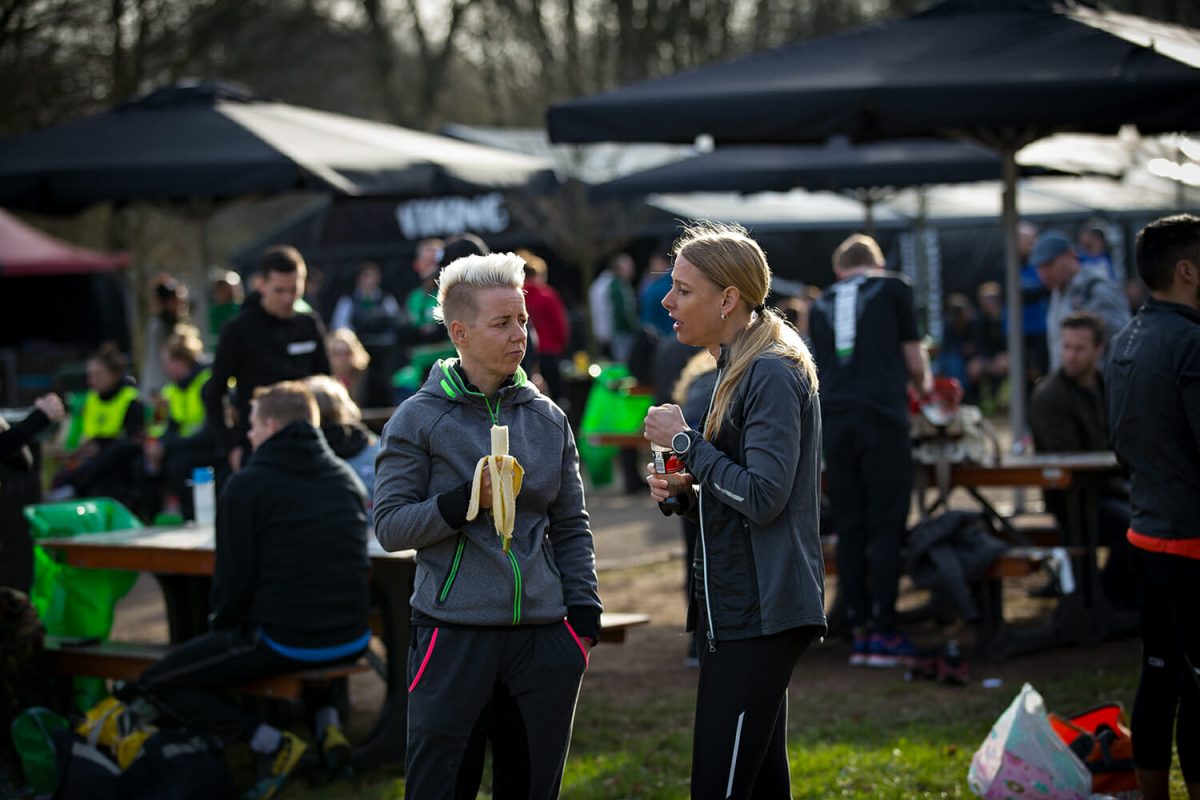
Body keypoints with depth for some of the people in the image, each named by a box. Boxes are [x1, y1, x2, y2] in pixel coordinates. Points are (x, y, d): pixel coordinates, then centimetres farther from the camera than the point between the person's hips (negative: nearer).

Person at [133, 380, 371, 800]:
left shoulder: (247, 486, -8)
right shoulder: (347, 478, 11)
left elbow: (234, 580, -8)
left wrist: (221, 625, 13)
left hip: (283, 641, -7)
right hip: (351, 638, 7)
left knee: (155, 684, 5)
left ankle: (273, 743, -8)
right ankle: (328, 722, 17)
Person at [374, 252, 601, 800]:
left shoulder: (548, 419, 11)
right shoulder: (420, 418, -1)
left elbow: (571, 528, 15)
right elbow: (390, 524, -5)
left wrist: (584, 615, 7)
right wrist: (466, 501, -18)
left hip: (542, 636, 4)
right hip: (454, 637, -4)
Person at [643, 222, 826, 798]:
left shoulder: (772, 375, -13)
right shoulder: (739, 371, 18)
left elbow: (764, 496, -20)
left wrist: (685, 441, -13)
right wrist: (686, 491, 6)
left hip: (759, 615, -11)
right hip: (741, 611, 11)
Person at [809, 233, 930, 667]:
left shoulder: (823, 303, 19)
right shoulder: (893, 288, 8)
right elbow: (912, 358, 8)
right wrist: (923, 385, 28)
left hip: (835, 419, 4)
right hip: (883, 416, -4)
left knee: (850, 529, 7)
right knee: (886, 528, -2)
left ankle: (858, 632, 7)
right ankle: (883, 633, -5)